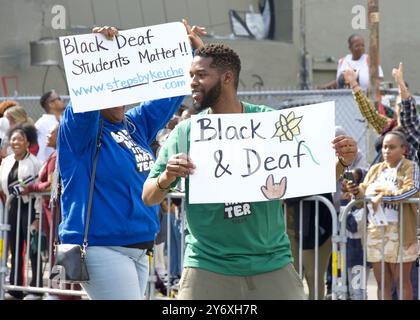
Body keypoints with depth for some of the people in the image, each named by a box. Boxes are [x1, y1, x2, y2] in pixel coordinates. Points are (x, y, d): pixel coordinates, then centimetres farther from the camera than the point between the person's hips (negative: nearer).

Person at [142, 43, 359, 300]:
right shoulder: (184, 133, 1)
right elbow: (149, 198, 1)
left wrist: (342, 162, -17)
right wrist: (166, 177, -21)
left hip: (272, 265, 0)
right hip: (207, 267, 0)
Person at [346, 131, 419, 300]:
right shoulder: (375, 169, 18)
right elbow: (364, 192, 13)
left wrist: (385, 195, -23)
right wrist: (356, 191, -10)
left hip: (398, 230, -5)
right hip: (375, 230, 5)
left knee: (401, 281, 1)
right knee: (382, 282, 7)